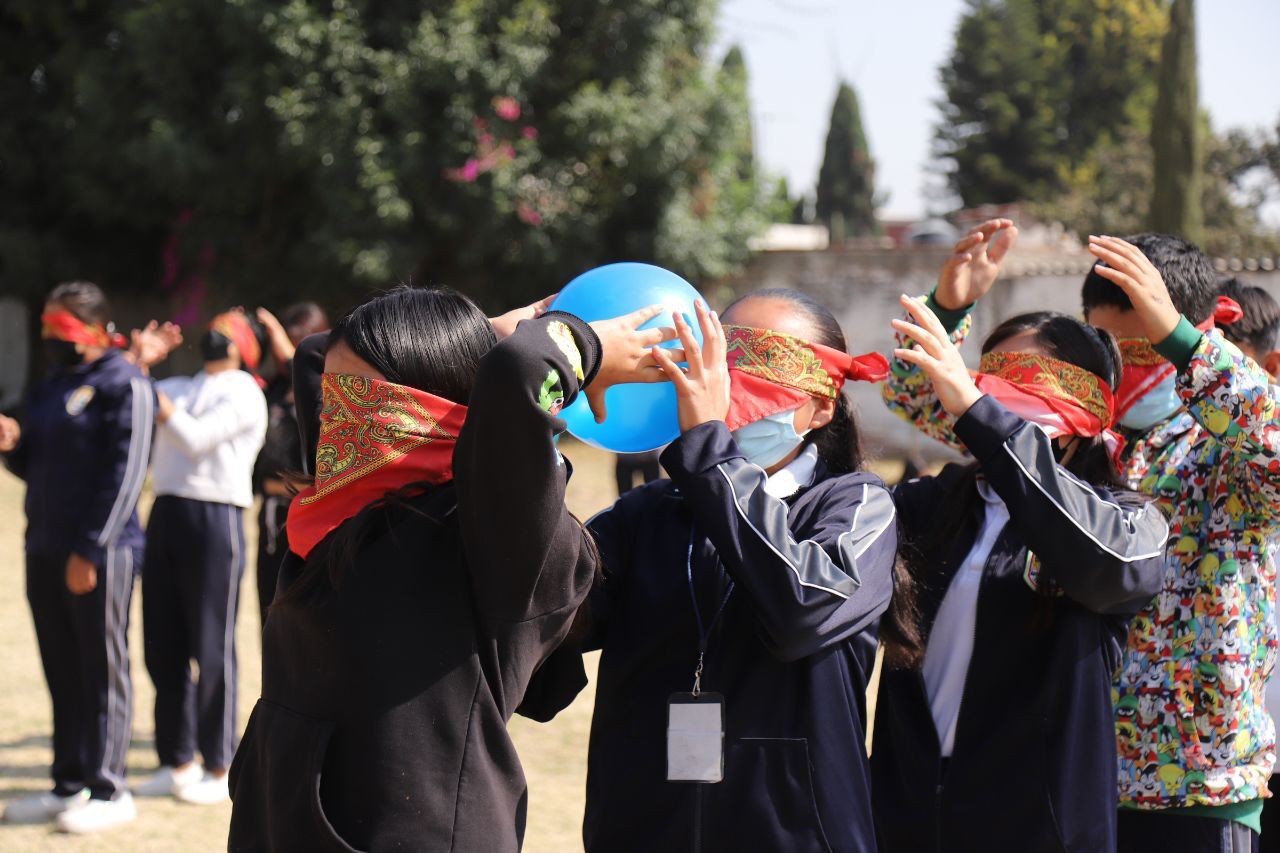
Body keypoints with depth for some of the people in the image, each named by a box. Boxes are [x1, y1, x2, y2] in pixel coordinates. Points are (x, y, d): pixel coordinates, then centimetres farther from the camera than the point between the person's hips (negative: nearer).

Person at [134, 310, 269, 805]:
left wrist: (157, 401, -9)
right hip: (165, 515, 7)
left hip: (214, 518, -7)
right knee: (162, 647, 8)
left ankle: (220, 768, 4)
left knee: (212, 649, -3)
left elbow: (194, 438, -13)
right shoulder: (179, 388, 18)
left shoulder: (244, 393, -1)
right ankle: (177, 762, 17)